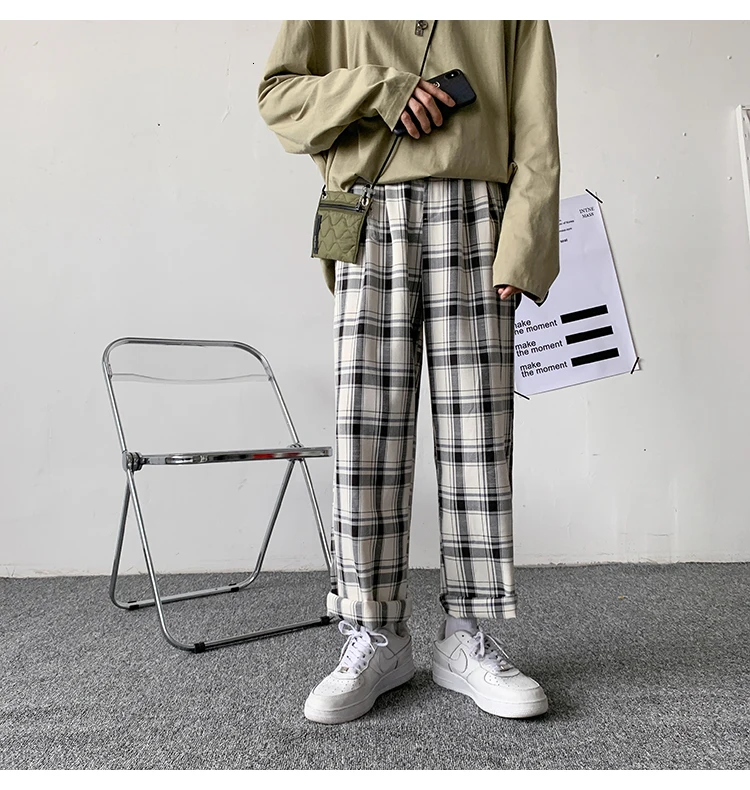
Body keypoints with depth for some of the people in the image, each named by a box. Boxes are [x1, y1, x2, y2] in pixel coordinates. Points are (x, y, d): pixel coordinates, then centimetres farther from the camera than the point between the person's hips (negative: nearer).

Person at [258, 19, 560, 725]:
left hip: (473, 215, 1)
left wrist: (521, 248, -5)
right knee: (367, 433, -7)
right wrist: (378, 91, -4)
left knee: (477, 434, -5)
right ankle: (375, 636, 3)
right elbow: (278, 92, 13)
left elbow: (536, 134, 9)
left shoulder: (516, 22, 19)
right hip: (371, 222, 0)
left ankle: (465, 637, 4)